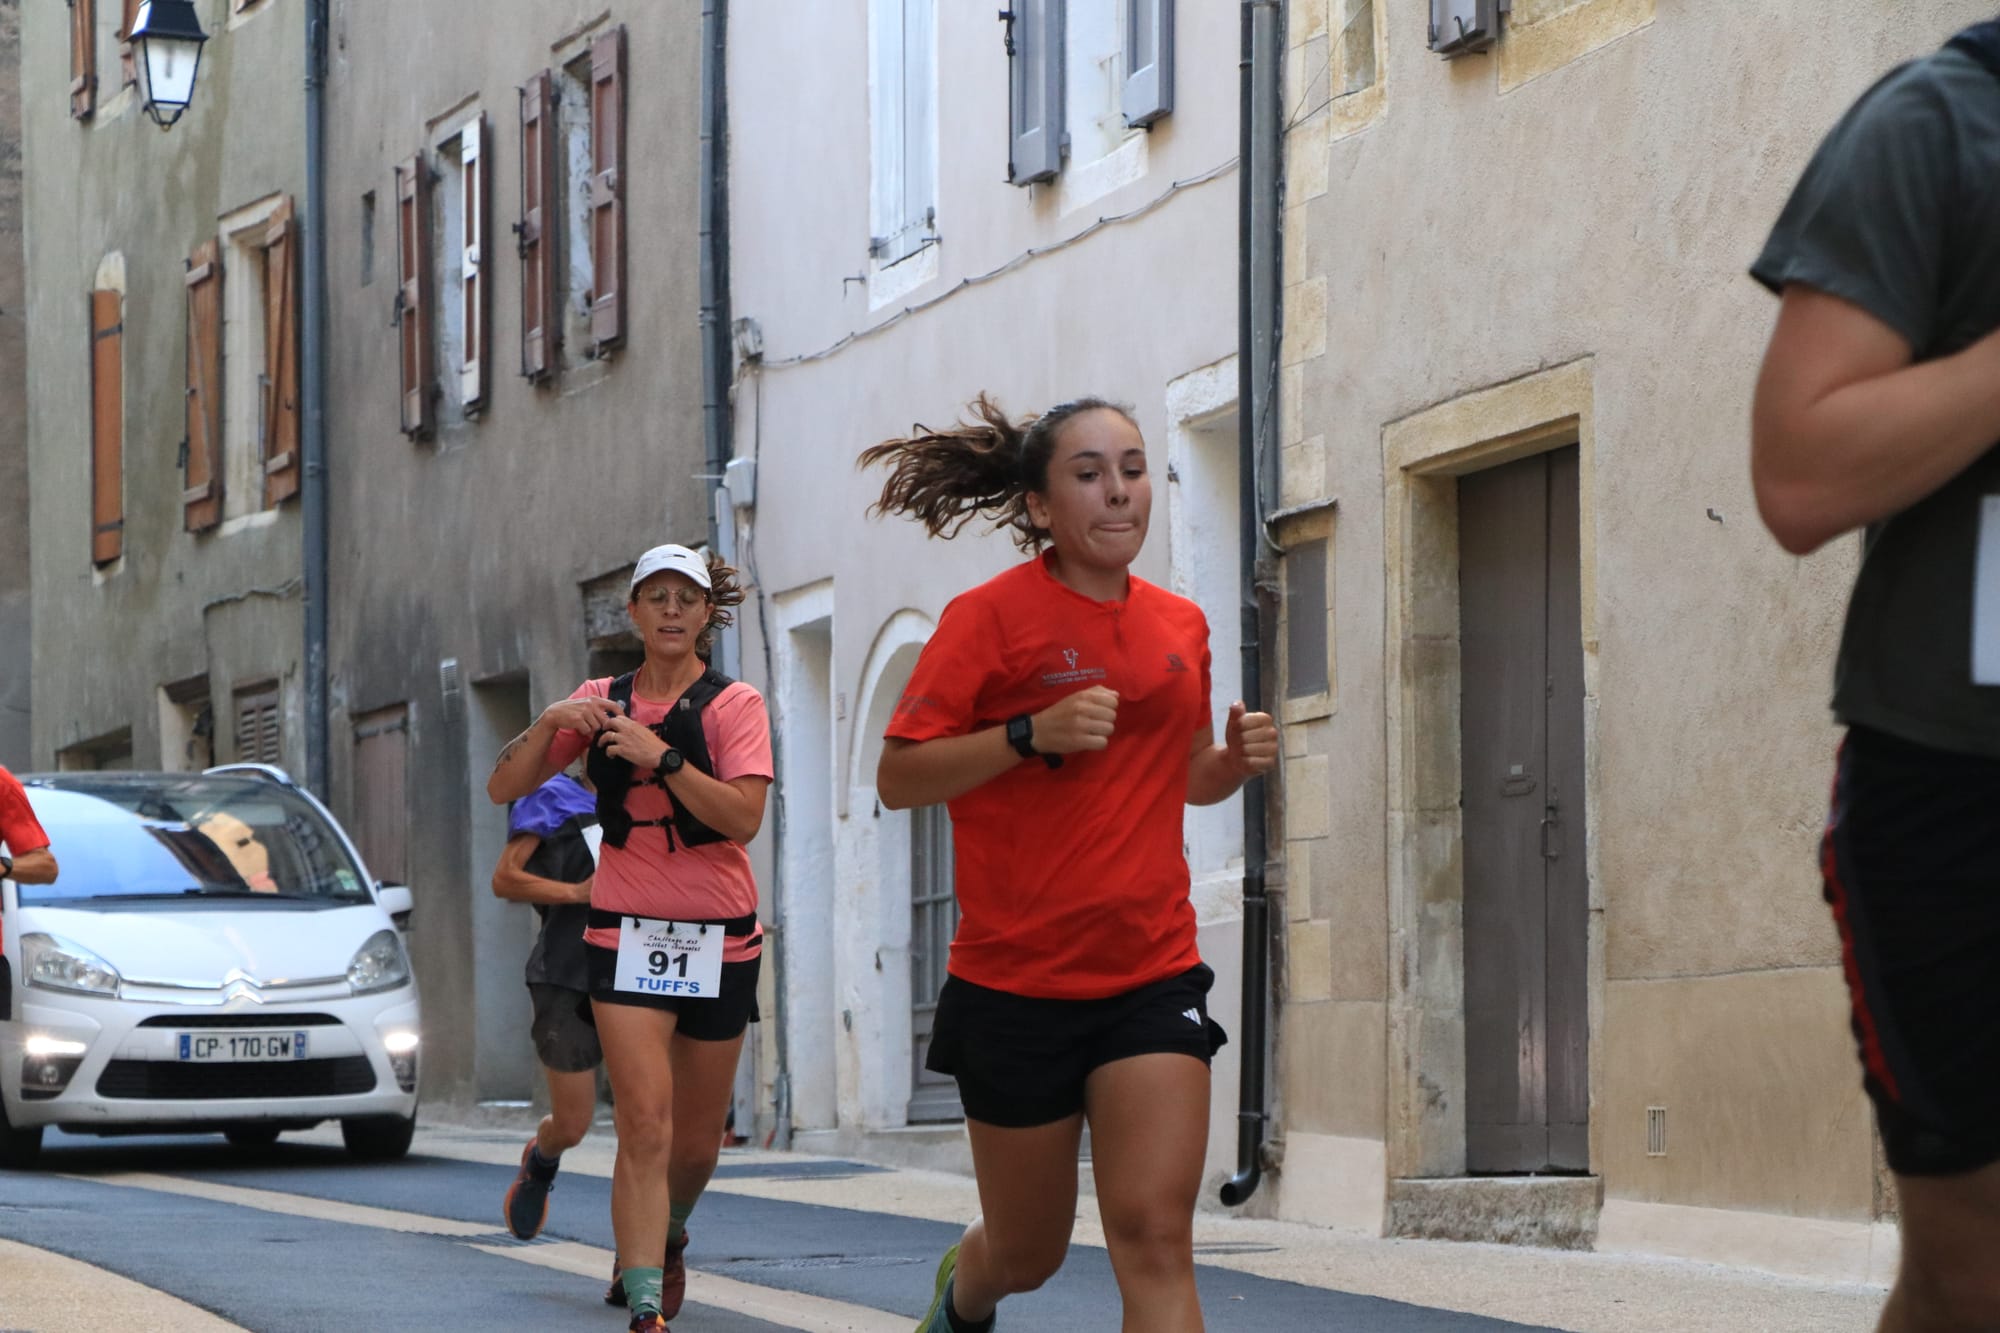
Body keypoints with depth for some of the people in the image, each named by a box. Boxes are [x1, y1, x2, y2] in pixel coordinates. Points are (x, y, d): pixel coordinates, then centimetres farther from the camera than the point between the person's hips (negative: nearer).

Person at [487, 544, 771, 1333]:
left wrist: (662, 755, -25)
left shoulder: (733, 705, -3)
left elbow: (744, 816, -17)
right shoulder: (602, 703, 6)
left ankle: (664, 1240, 43)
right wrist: (549, 724, -12)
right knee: (645, 1125, -15)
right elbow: (504, 788, 5)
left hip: (717, 940, 0)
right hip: (626, 935, 0)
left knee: (696, 1139, 12)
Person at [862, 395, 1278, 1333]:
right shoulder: (989, 616, -7)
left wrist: (1236, 760, 1)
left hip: (1152, 978, 3)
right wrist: (1032, 734, -23)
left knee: (1154, 1235, -14)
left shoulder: (1180, 625, 8)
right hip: (1015, 989, -3)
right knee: (1028, 1254, 11)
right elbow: (897, 778, -11)